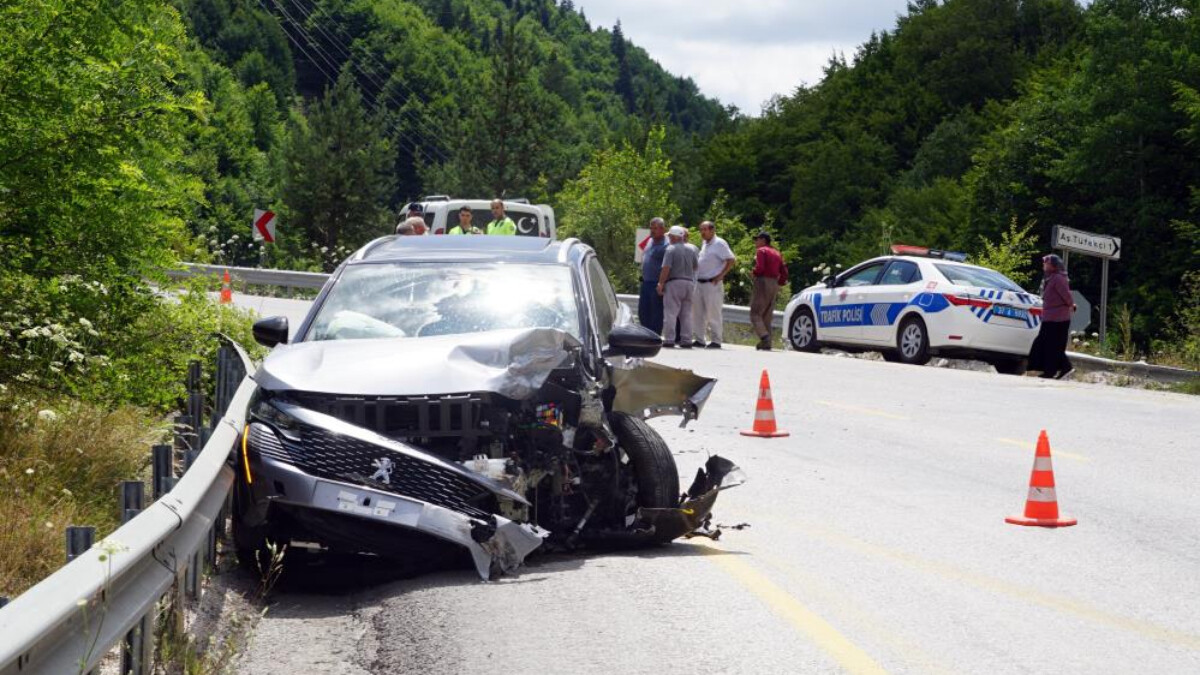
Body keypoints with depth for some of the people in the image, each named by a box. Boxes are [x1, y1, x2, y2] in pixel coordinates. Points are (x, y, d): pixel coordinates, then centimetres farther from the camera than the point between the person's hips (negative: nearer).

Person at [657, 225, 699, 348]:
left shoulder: (671, 249, -10)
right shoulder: (691, 249, 9)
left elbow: (666, 268, -15)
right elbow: (695, 266, 13)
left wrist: (660, 283, -11)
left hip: (674, 283, -6)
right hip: (689, 282, 6)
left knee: (670, 313, -4)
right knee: (686, 314, 9)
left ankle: (669, 339, -8)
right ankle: (686, 340, 8)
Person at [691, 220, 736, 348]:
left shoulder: (719, 244, -8)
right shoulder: (704, 244, 16)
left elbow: (732, 260, -13)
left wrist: (720, 276, -14)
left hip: (712, 284, -8)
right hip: (699, 283, 8)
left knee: (713, 314, -5)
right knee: (697, 312, 8)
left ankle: (716, 340, 0)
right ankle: (699, 339, 15)